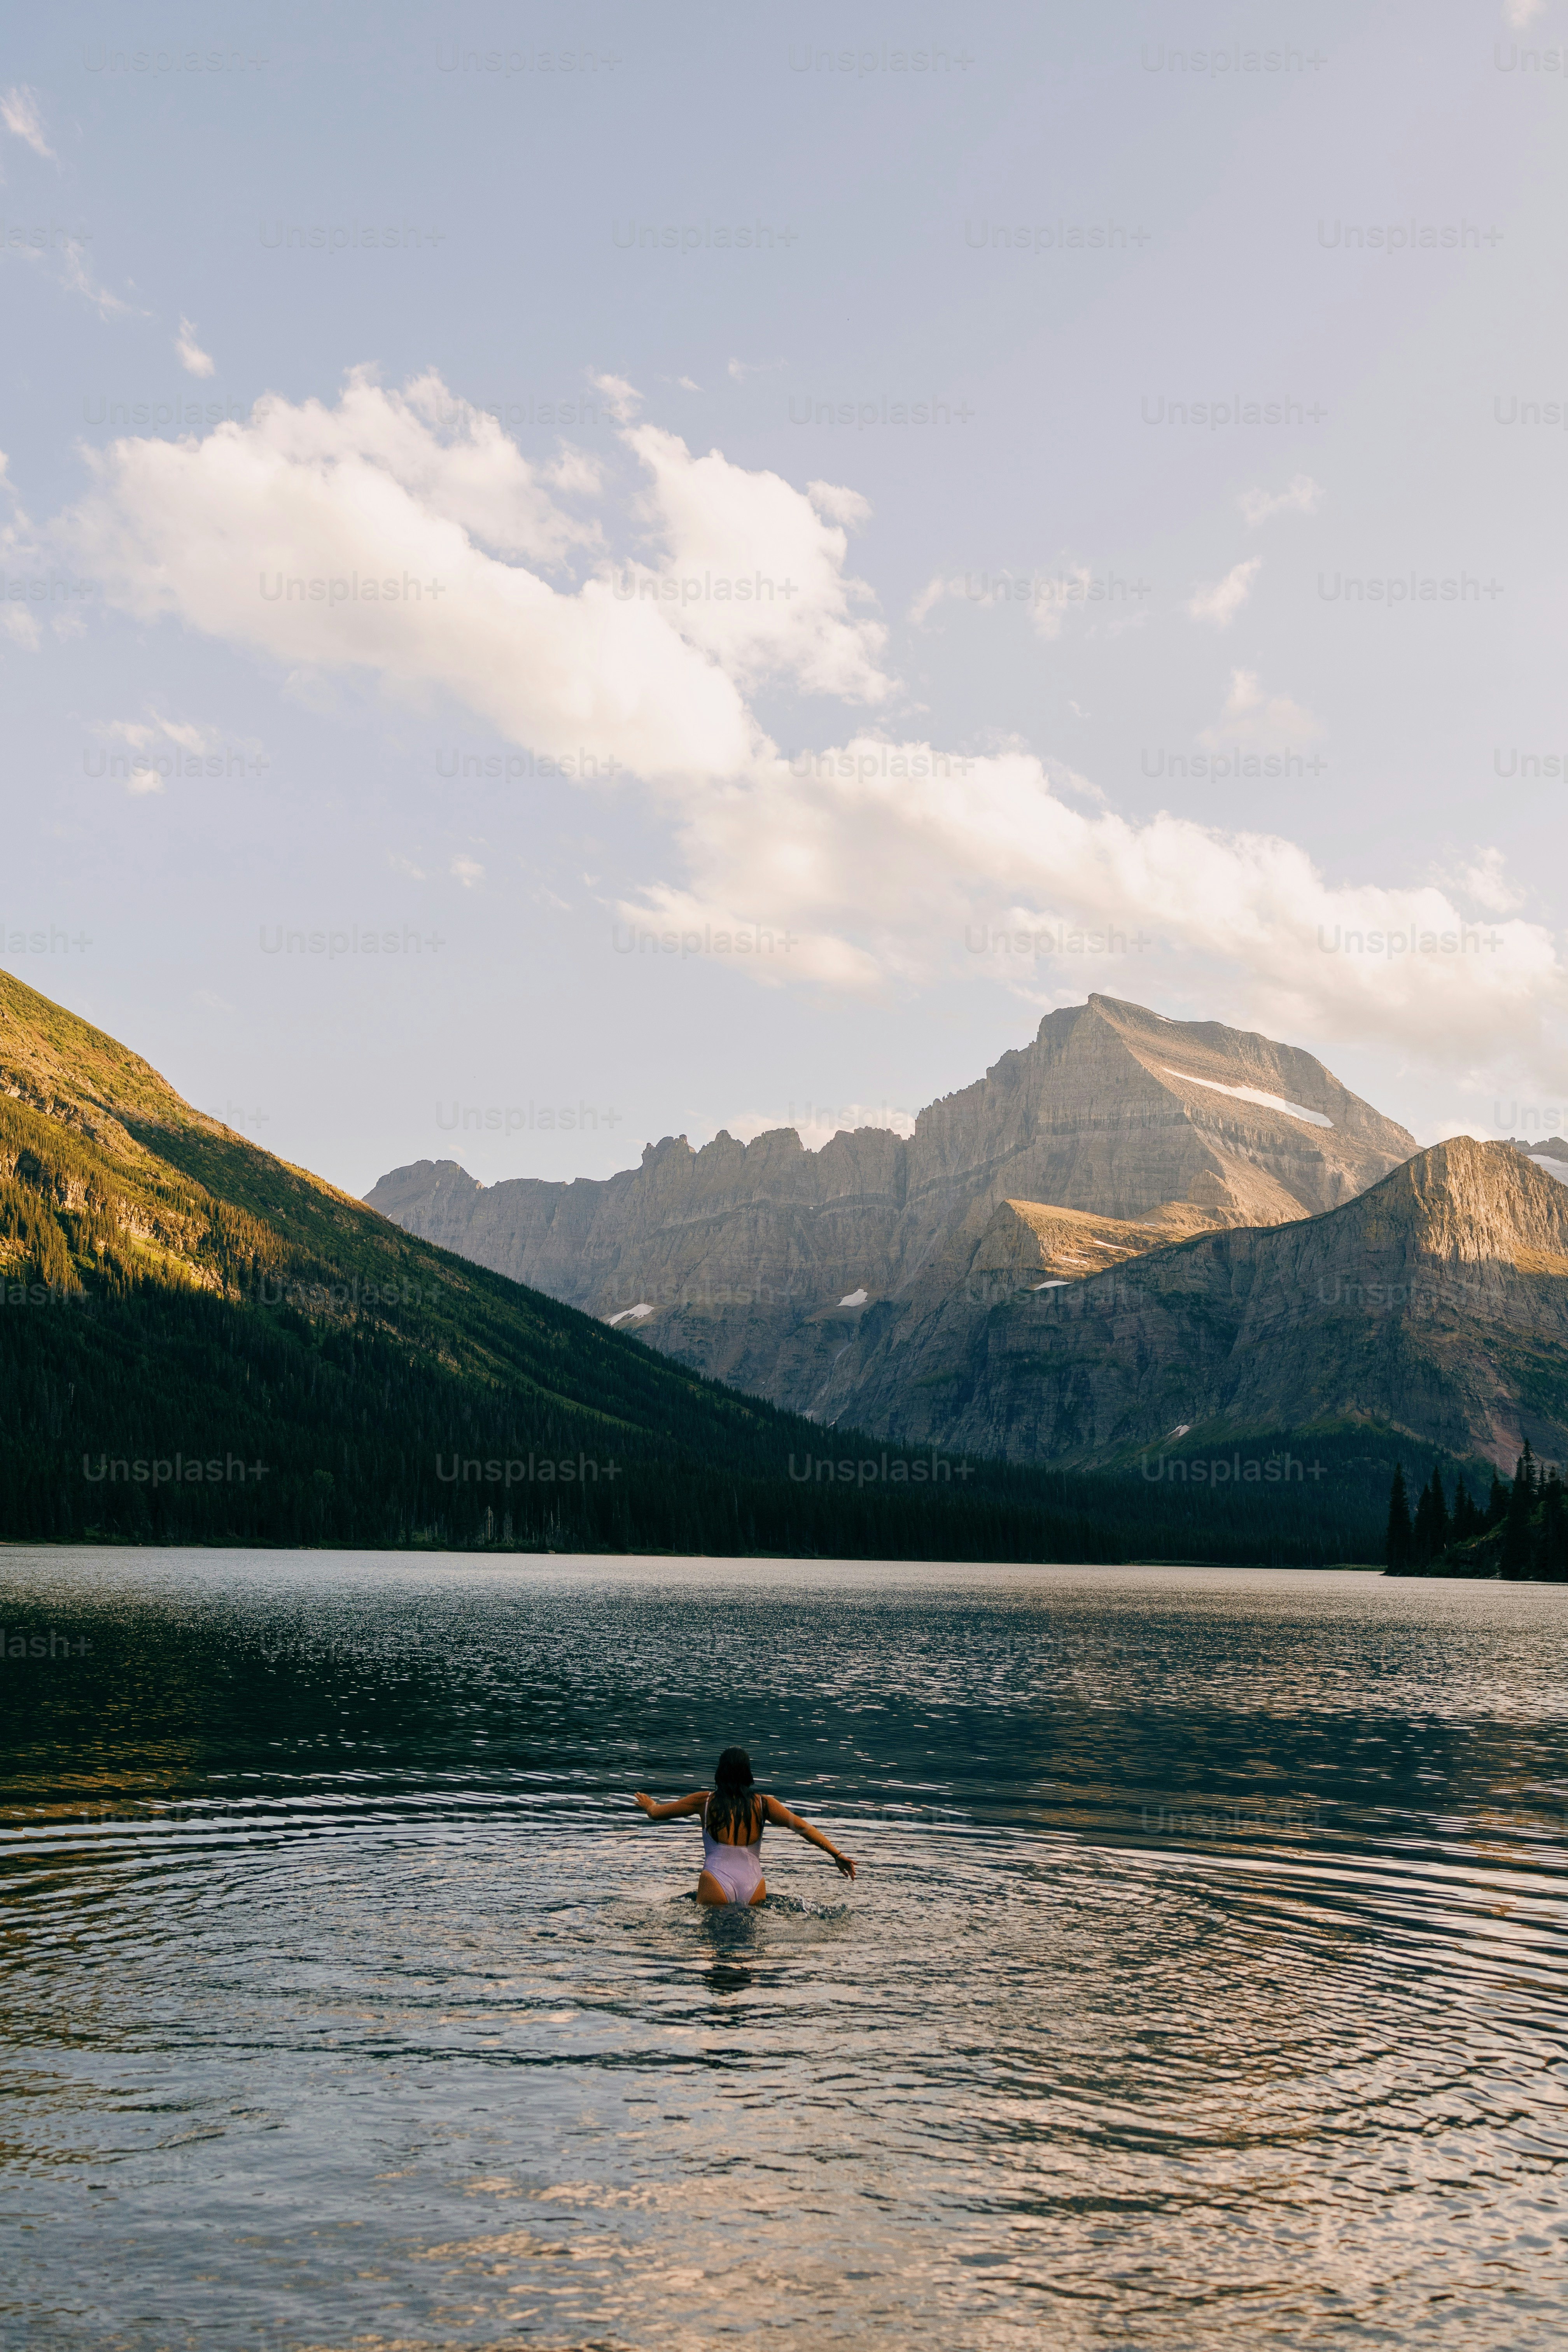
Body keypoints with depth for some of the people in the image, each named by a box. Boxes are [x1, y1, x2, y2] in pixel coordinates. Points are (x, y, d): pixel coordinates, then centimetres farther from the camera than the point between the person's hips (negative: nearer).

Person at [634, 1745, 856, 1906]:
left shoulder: (704, 1801, 7)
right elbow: (802, 1826, 0)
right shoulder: (763, 1804, 7)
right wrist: (837, 1855, 2)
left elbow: (655, 1813, 19)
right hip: (754, 1889, 2)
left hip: (718, 1883, -2)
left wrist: (649, 1804, 42)